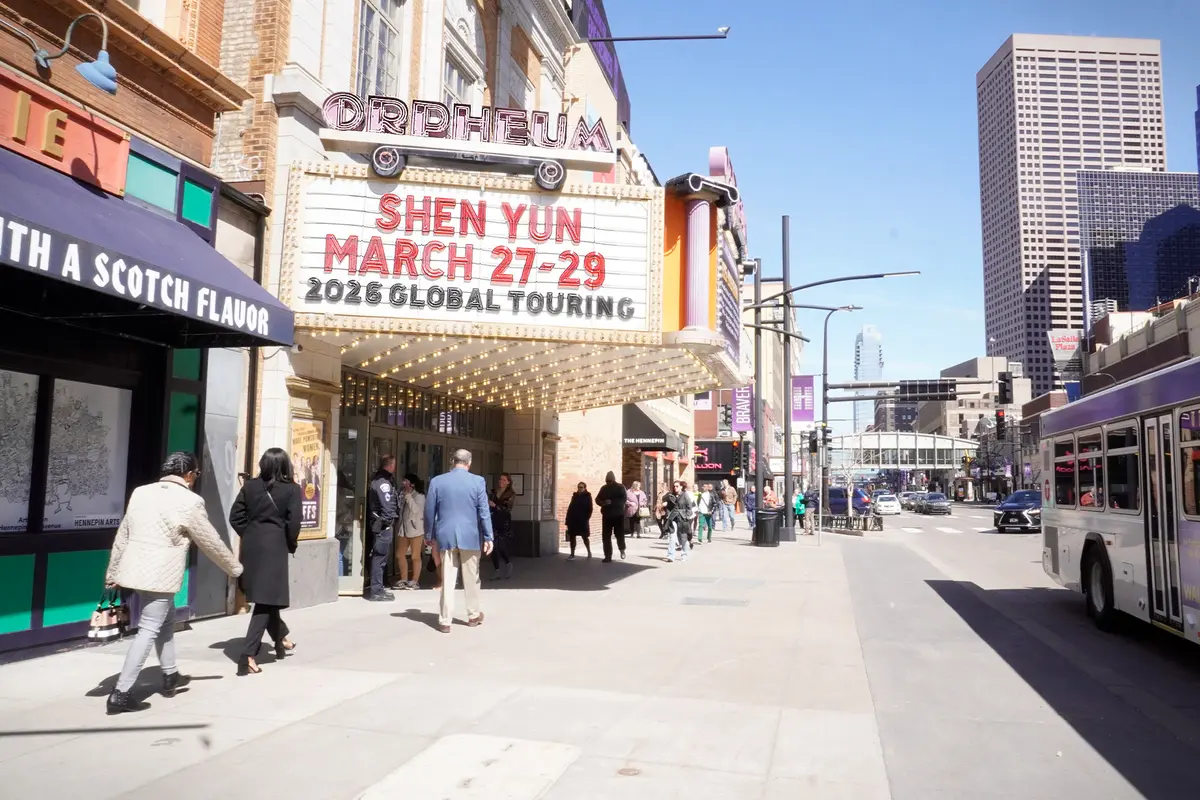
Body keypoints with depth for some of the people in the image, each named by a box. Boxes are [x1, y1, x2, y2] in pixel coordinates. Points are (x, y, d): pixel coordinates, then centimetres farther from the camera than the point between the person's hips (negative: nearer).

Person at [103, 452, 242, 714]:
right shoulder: (189, 501, -10)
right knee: (149, 630, 0)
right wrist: (234, 568, 11)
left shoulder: (140, 493, 8)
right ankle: (120, 693, -2)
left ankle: (170, 676, 32)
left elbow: (122, 536, 12)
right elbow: (211, 542, -2)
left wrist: (112, 574, 20)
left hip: (134, 571, 8)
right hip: (160, 576, -8)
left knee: (166, 619, 22)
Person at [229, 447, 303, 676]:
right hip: (274, 547, -5)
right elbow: (293, 522, -10)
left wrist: (249, 535, 16)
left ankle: (281, 638, 37)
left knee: (264, 597, 19)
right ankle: (248, 655, -9)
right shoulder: (291, 489, -5)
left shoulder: (250, 486, 6)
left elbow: (235, 516, 4)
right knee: (266, 599, -1)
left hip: (251, 547, 5)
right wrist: (291, 545, 5)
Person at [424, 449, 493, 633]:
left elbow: (429, 511, 5)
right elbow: (484, 511, -6)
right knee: (471, 579, 12)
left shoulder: (437, 481, 1)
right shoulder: (478, 481, -4)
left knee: (447, 580, 4)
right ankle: (474, 615, 23)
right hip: (470, 536, -1)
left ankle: (445, 620, 4)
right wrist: (488, 537, -2)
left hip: (446, 536, 1)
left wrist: (429, 534, 16)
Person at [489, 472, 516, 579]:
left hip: (504, 523, -5)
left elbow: (507, 509, -14)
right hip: (494, 522, 5)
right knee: (493, 547, 0)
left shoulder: (511, 494, -1)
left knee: (501, 546, -13)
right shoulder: (494, 492, 13)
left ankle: (508, 564, 16)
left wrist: (494, 505, -20)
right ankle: (497, 571, 11)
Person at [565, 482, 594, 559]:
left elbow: (590, 509, -5)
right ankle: (572, 554, 8)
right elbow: (570, 508, 11)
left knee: (585, 537, 7)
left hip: (582, 521, -4)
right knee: (572, 537, 2)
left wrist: (586, 519, -14)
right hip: (573, 520, 4)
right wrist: (568, 520, 4)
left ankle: (589, 552, 26)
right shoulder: (575, 496, 10)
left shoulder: (587, 497, -2)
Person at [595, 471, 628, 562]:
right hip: (607, 515, 3)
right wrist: (603, 503, -14)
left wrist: (612, 502, -26)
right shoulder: (604, 488, 8)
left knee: (619, 534, 2)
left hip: (619, 515, -3)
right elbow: (597, 499, 8)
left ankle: (622, 549, 32)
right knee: (605, 536, -1)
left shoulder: (620, 487, -4)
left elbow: (623, 500, -14)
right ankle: (608, 556, 5)